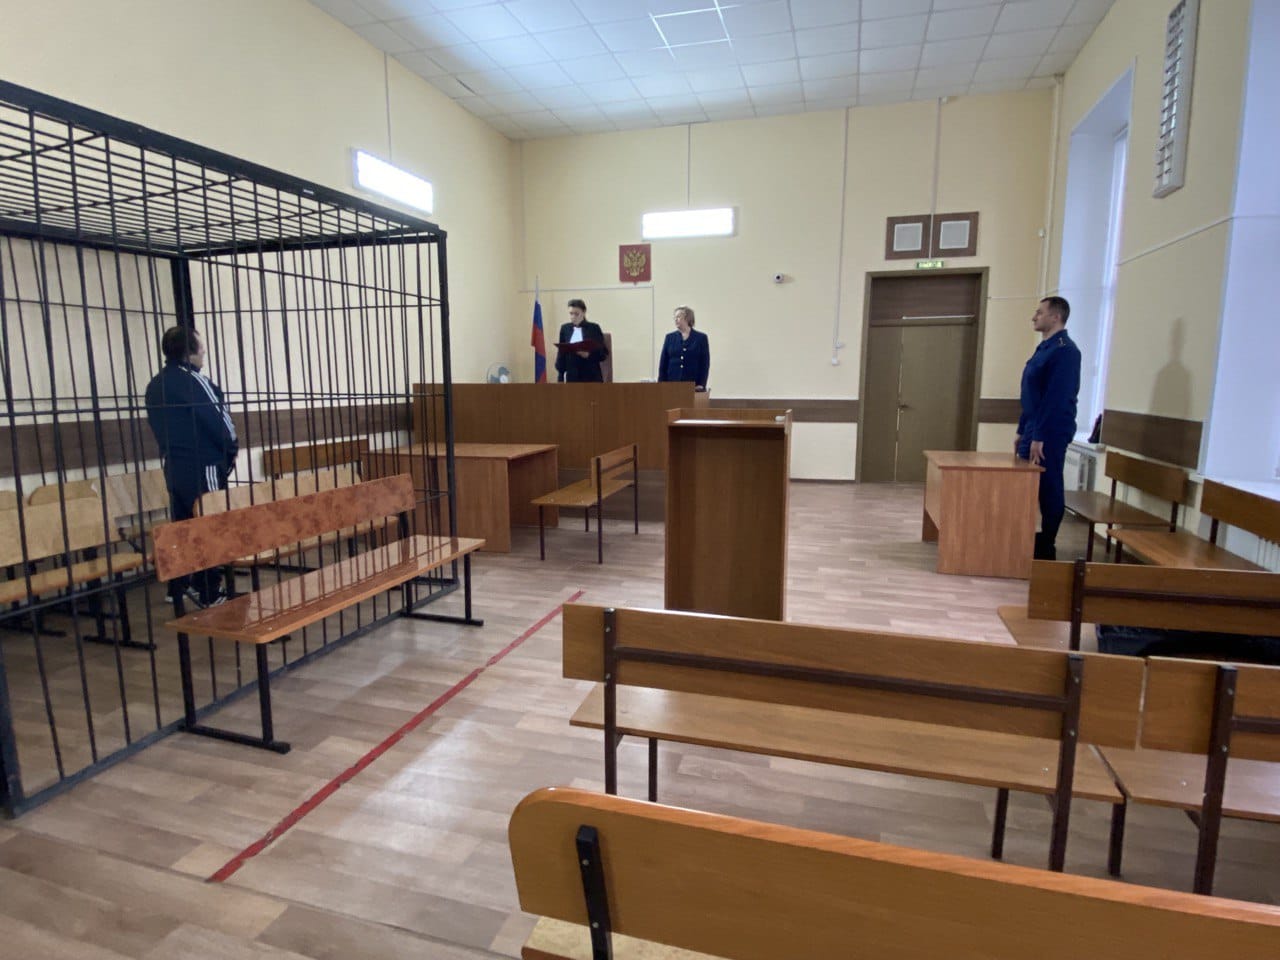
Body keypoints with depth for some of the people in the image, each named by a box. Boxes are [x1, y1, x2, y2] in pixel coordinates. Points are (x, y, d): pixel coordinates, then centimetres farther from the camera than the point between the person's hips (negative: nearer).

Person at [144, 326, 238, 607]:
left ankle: (179, 586, 22)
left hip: (173, 465, 8)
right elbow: (218, 418, -14)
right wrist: (232, 449, 1)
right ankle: (209, 594, 1)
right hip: (203, 465, -8)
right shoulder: (194, 380, -15)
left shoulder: (155, 385, 12)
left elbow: (157, 425, 16)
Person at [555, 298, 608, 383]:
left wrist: (589, 355, -18)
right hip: (572, 375, 2)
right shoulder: (565, 328, 9)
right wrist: (561, 377, 2)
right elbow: (561, 353, 9)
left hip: (591, 376, -2)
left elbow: (603, 353, 1)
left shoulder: (594, 328, 1)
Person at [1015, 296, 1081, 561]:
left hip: (1050, 435, -9)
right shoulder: (1043, 348, 16)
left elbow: (1057, 399, -21)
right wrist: (1022, 431, 18)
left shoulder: (1064, 351, -15)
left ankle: (1046, 548, 8)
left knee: (1049, 490, -1)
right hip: (1034, 432, 9)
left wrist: (1040, 437, -22)